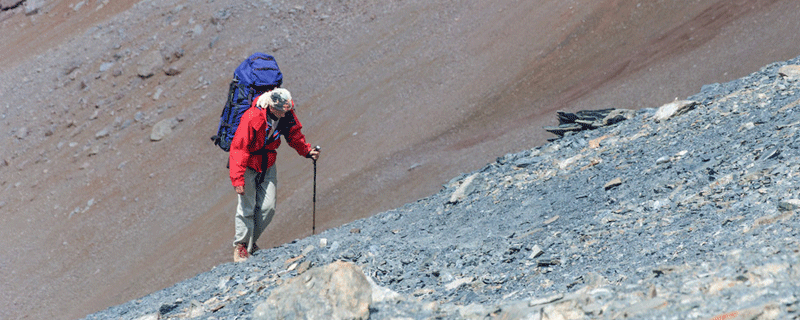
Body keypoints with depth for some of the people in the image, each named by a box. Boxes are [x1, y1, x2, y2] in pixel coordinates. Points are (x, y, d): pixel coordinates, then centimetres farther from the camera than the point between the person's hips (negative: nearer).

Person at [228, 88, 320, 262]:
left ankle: (251, 239, 21)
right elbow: (238, 148, -30)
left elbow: (294, 135, 7)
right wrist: (238, 180, -32)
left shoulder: (287, 115, -14)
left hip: (267, 164, 5)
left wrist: (307, 151, -9)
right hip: (247, 164, -5)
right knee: (247, 207, -6)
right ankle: (241, 245, 11)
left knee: (267, 207, 1)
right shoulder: (252, 118, -32)